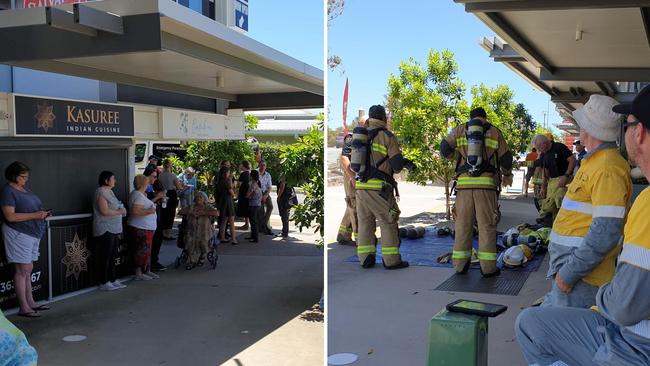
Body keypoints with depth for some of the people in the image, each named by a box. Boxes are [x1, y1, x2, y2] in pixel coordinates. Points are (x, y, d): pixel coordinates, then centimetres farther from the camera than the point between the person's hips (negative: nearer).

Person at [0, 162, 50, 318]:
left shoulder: (24, 189, 14)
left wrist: (43, 213, 5)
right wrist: (35, 215, -21)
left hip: (33, 234, 9)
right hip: (19, 235, -9)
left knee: (28, 269, 13)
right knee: (22, 270, -5)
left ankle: (30, 302, 20)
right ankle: (23, 307, -1)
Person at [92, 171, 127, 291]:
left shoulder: (109, 191, 18)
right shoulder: (101, 192, -13)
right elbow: (104, 211, -20)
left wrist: (122, 210, 9)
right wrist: (119, 211, -10)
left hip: (114, 229, 10)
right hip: (105, 230, -9)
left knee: (112, 256, 12)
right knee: (105, 257, -4)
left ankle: (112, 280, 19)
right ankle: (104, 283, 3)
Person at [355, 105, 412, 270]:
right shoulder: (387, 136, -5)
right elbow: (397, 164, -9)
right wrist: (405, 163, 14)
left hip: (360, 185, 6)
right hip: (379, 187, -5)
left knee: (365, 221, 12)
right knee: (388, 222, 3)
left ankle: (366, 258, 13)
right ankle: (391, 260, 4)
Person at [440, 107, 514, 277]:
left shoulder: (459, 130, 11)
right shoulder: (494, 131, 10)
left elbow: (444, 150, 5)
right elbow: (505, 158, 11)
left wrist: (454, 153, 28)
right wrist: (507, 175, 29)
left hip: (464, 182, 1)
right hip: (486, 184, -1)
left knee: (463, 224, 8)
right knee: (487, 225, 3)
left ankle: (460, 265, 12)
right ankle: (488, 267, 3)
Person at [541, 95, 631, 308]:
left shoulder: (608, 168, -18)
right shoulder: (595, 162, 16)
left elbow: (605, 233, -26)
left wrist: (569, 273, -22)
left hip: (582, 280, -10)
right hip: (569, 267, 10)